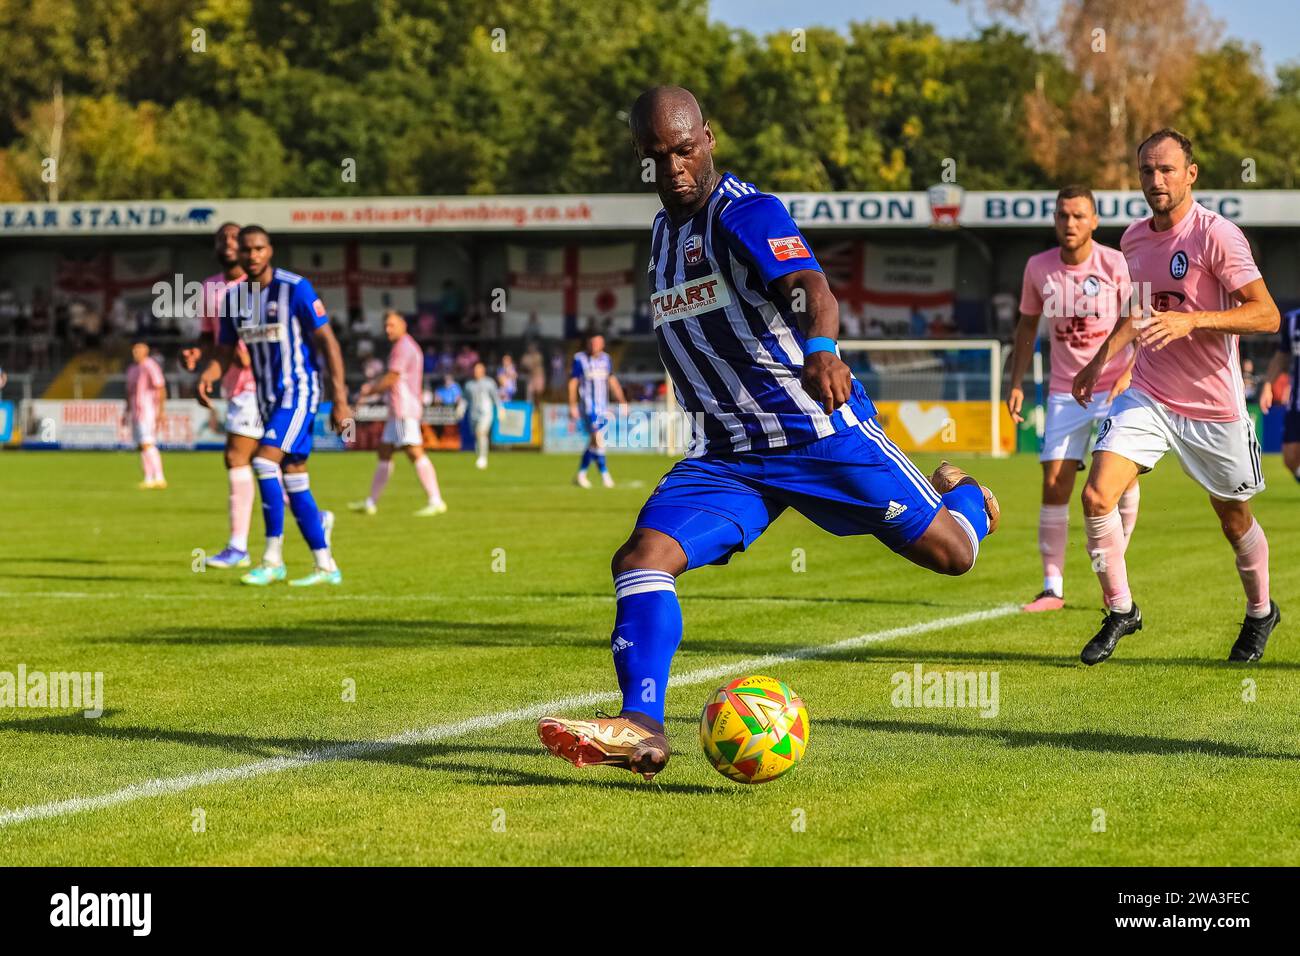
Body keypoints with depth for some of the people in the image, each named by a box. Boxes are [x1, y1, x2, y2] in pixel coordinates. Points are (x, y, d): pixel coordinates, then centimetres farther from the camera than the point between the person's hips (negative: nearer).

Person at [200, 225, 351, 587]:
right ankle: (326, 567, 12)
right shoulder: (233, 297, 6)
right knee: (293, 476, 6)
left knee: (265, 461, -21)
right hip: (267, 396, 7)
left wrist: (340, 401, -15)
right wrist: (208, 375, -12)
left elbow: (328, 343, -12)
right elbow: (224, 353, 12)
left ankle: (273, 559, -15)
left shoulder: (295, 289, -13)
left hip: (298, 392, -7)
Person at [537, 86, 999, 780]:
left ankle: (960, 491, 36)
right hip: (724, 454, 6)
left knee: (950, 554, 0)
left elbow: (807, 287, -34)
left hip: (821, 430, -6)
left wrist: (820, 348, -55)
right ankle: (640, 727, -25)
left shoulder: (746, 214, -14)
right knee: (642, 559, -18)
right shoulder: (662, 231, 11)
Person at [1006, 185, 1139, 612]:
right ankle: (1052, 588, -3)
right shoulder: (1038, 267, 0)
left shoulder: (1116, 265, -9)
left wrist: (1129, 375, -18)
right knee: (1055, 483, -8)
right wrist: (1016, 383, 5)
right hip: (1064, 392, 2)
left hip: (1116, 388, -2)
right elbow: (1027, 325, 13)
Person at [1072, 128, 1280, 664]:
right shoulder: (1134, 238, 5)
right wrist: (1102, 359, 23)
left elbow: (1266, 315, -21)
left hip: (1214, 408, -4)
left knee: (1234, 520, 11)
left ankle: (1261, 612, 38)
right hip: (1148, 395, 5)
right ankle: (1120, 611, 3)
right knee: (1097, 497, -14)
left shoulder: (1217, 234, -17)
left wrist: (1193, 321, -31)